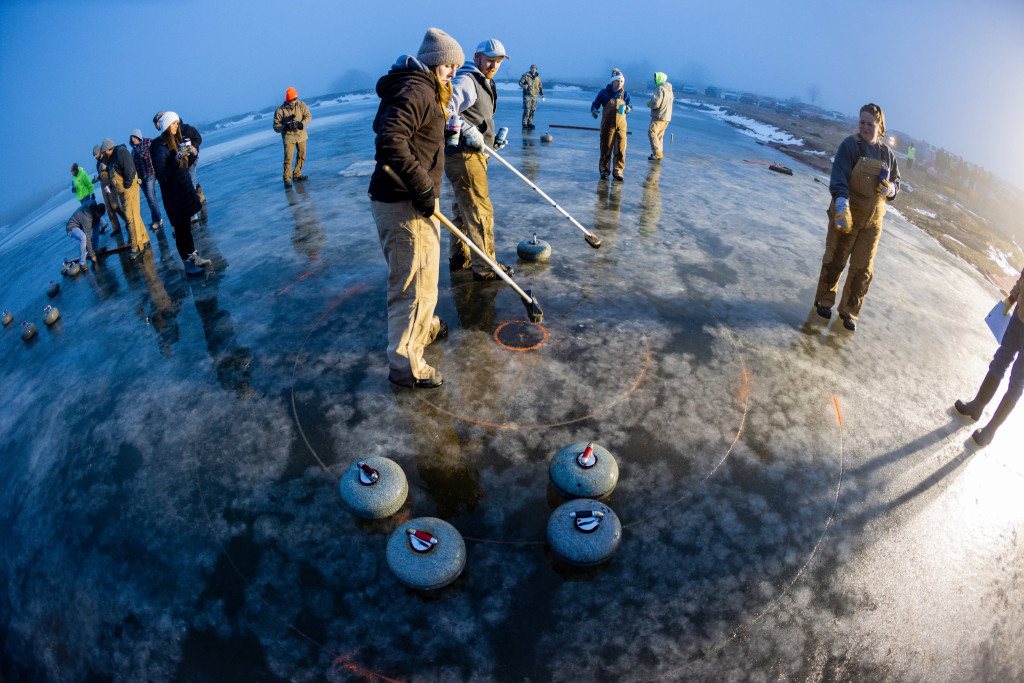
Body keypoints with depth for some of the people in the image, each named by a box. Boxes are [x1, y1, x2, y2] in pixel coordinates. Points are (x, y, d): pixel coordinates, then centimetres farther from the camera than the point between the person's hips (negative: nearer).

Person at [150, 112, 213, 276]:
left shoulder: (177, 141, 8)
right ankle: (188, 264, 5)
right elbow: (162, 177, -21)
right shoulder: (159, 147, -16)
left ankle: (193, 256, 27)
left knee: (187, 225, 17)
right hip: (173, 195, -8)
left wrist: (193, 154, -1)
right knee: (181, 229, -1)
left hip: (186, 189, 8)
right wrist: (177, 158, -30)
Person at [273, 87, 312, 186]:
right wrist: (285, 127, -26)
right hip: (288, 136, -4)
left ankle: (297, 174, 31)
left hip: (301, 134, 4)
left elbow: (308, 116, -3)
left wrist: (302, 123, -21)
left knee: (302, 156, 13)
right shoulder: (280, 111, -10)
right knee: (288, 158, -9)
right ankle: (287, 179, -1)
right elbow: (276, 127, -6)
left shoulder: (301, 105, -2)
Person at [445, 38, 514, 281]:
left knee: (463, 208, 18)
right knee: (480, 211, -6)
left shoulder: (484, 83, 20)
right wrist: (469, 130, -33)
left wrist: (494, 135, 16)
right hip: (464, 157, -11)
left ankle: (459, 257, 30)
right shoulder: (466, 81, -14)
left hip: (473, 155, 11)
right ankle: (484, 267, 1)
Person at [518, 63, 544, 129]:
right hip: (527, 95, -5)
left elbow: (540, 86, 23)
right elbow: (520, 82, -5)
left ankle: (530, 123, 12)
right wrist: (523, 85, -28)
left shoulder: (538, 77, 15)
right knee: (527, 110, -10)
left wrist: (542, 94, 13)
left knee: (532, 110, 4)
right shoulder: (525, 75, 0)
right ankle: (524, 123, -5)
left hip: (534, 96, 5)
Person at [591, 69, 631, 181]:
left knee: (620, 150, -1)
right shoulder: (604, 93, -1)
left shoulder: (625, 94, 8)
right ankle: (604, 170, 13)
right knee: (606, 149, 1)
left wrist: (627, 109, -9)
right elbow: (595, 104, 6)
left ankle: (618, 171, 8)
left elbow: (629, 107, 15)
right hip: (608, 125, -2)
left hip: (621, 125, 2)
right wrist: (594, 111, -15)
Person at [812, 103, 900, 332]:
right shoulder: (850, 145, -9)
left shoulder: (888, 155, 7)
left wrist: (889, 188, -9)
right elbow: (839, 178, -20)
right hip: (846, 217, -4)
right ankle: (824, 300, 26)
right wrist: (842, 209, -34)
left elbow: (896, 185, 17)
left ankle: (849, 311, 16)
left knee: (863, 268, 4)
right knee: (835, 261, 6)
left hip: (872, 221, 4)